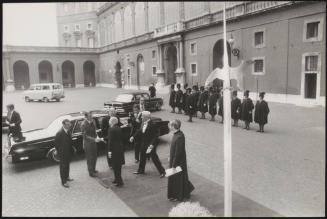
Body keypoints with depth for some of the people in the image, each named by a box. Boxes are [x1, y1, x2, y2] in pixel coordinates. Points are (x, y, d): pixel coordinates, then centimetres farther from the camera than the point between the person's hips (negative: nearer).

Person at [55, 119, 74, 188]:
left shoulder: (69, 131, -1)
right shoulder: (59, 133, -23)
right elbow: (56, 143, -16)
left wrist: (71, 149, 6)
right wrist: (59, 151, -10)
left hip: (68, 152, 7)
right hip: (62, 153, -7)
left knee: (67, 165, 23)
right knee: (63, 166, 3)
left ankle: (67, 177, 41)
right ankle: (63, 182, 13)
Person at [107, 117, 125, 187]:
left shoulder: (111, 129, -16)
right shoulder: (119, 128, 6)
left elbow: (110, 140, -18)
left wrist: (109, 151, -15)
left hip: (114, 149, -8)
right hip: (120, 148, 8)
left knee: (116, 166, 0)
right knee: (118, 165, 18)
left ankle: (119, 181, 4)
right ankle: (117, 179, 31)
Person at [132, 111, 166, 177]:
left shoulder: (153, 125, -23)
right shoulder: (143, 123, -1)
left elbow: (156, 135, -21)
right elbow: (139, 131, 11)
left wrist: (152, 144, -25)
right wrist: (133, 137, 4)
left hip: (151, 144, -8)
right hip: (144, 143, 8)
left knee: (154, 158, 0)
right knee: (142, 157, 20)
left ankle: (162, 172, 15)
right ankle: (141, 170, 39)